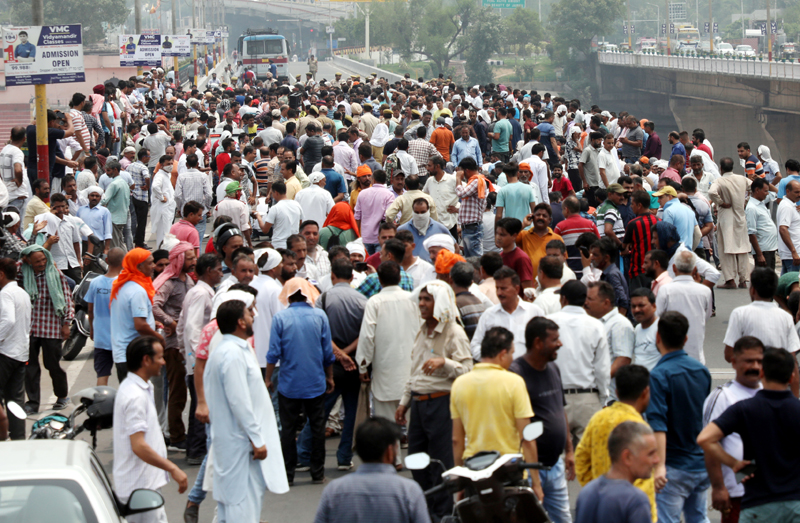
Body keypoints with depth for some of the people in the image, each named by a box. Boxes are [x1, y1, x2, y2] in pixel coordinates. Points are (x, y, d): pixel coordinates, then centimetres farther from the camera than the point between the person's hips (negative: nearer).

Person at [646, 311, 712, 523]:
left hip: (675, 468, -7)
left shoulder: (659, 375, -18)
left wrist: (659, 465, -33)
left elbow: (658, 424, -27)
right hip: (702, 465, 7)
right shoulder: (702, 370, 5)